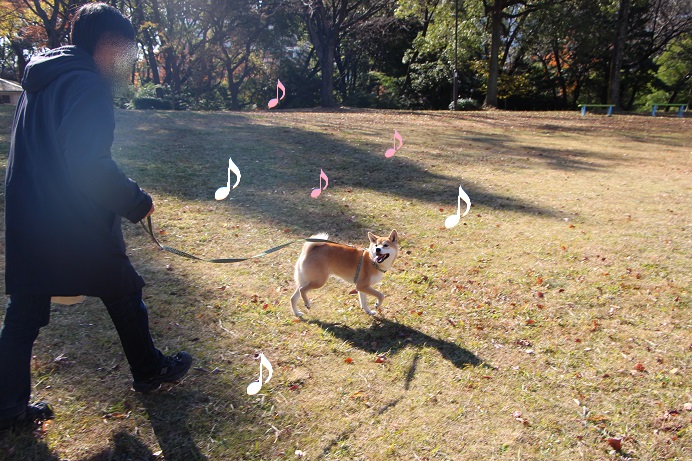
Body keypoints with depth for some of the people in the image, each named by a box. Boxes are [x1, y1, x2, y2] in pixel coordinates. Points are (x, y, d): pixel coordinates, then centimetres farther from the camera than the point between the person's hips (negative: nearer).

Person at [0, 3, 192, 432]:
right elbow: (91, 164, -25)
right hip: (78, 227, -8)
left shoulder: (39, 82, 14)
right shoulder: (87, 85, -16)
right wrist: (137, 202, -12)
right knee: (125, 294, 11)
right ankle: (150, 371, 29)